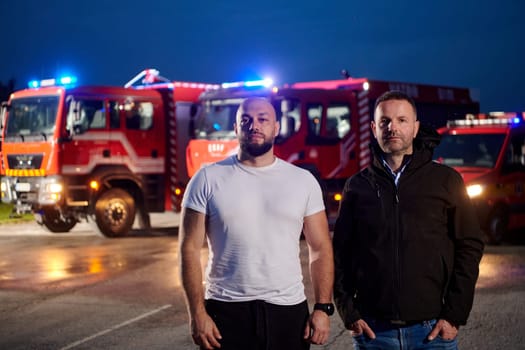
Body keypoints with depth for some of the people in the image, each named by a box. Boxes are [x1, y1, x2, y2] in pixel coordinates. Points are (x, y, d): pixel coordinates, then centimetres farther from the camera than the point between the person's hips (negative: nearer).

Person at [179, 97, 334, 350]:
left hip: (288, 310, 2)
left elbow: (320, 249, 6)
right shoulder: (208, 179, 0)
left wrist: (323, 308, -4)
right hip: (226, 310, -2)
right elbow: (190, 249, -3)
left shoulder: (303, 181, 5)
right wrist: (197, 313, -10)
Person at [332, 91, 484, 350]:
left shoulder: (446, 180, 4)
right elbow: (341, 252, 8)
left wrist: (455, 315, -5)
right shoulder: (357, 186, 8)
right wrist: (349, 313, -2)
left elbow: (469, 247, 2)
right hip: (373, 329, 1)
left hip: (431, 328, -1)